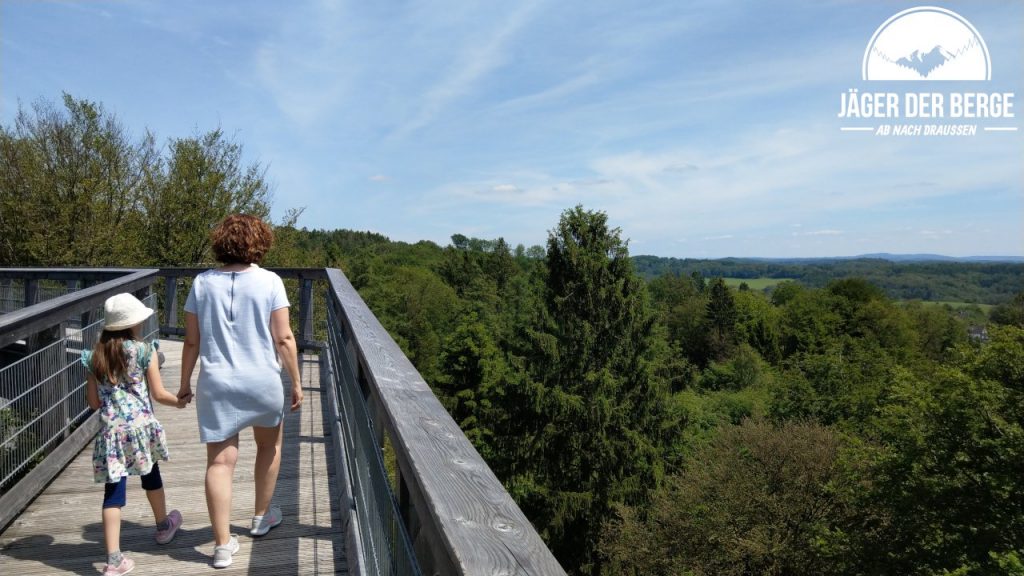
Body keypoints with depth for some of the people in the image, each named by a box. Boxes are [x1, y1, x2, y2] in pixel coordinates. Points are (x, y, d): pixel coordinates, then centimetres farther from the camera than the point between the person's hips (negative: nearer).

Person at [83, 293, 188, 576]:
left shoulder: (96, 356, 5)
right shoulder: (144, 350, -7)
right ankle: (164, 526, 42)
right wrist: (180, 401, 14)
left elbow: (93, 402, 7)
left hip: (111, 431, 2)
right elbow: (159, 394, -5)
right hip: (140, 426, -2)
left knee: (113, 491, 2)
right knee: (150, 475, 21)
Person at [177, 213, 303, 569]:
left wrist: (185, 382, 15)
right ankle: (262, 516, 37)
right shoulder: (269, 282, -8)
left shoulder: (202, 283, 1)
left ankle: (223, 544, 10)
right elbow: (283, 339, -9)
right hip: (263, 381, -1)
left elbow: (192, 341, 4)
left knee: (220, 462, 6)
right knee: (269, 445, 23)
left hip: (215, 384, 2)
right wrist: (296, 382, 0)